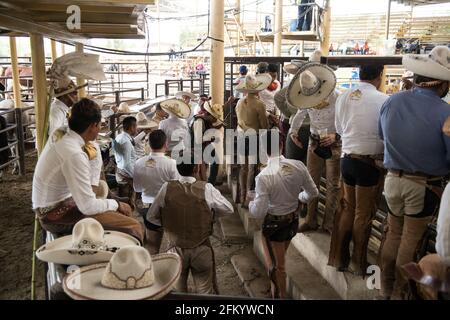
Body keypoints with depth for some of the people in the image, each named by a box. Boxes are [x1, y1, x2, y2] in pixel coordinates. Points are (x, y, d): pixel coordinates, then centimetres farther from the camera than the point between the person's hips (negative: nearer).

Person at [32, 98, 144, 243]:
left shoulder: (61, 138, 2)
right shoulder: (74, 154, -27)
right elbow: (88, 207, -25)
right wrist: (116, 204, -12)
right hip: (57, 216, -10)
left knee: (124, 209, 13)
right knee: (133, 227, -18)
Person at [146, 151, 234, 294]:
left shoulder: (167, 188, -13)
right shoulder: (206, 189, -16)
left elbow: (151, 220, -6)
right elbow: (229, 209, -1)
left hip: (176, 249, 1)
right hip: (202, 250, -1)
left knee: (177, 292, 18)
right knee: (204, 292, 14)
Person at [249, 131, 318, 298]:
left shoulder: (263, 176, -29)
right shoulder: (298, 166, -16)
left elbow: (259, 212, -24)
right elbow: (313, 192, -3)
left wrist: (250, 204, -3)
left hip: (274, 224, -5)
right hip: (293, 220, 5)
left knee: (277, 265, 18)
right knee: (280, 259, 30)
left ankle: (280, 295, 38)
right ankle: (277, 290, 52)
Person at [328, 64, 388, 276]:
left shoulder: (343, 97, 0)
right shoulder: (383, 100, -15)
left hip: (347, 159, 5)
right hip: (371, 162, -4)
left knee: (347, 209, 18)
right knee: (364, 214, 10)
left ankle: (339, 258, 28)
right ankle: (358, 263, 25)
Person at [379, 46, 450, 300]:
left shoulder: (392, 102, -7)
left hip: (394, 179, 4)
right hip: (425, 186, -4)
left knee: (393, 235, 20)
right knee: (411, 241, 11)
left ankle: (386, 290, 32)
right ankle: (399, 293, 26)